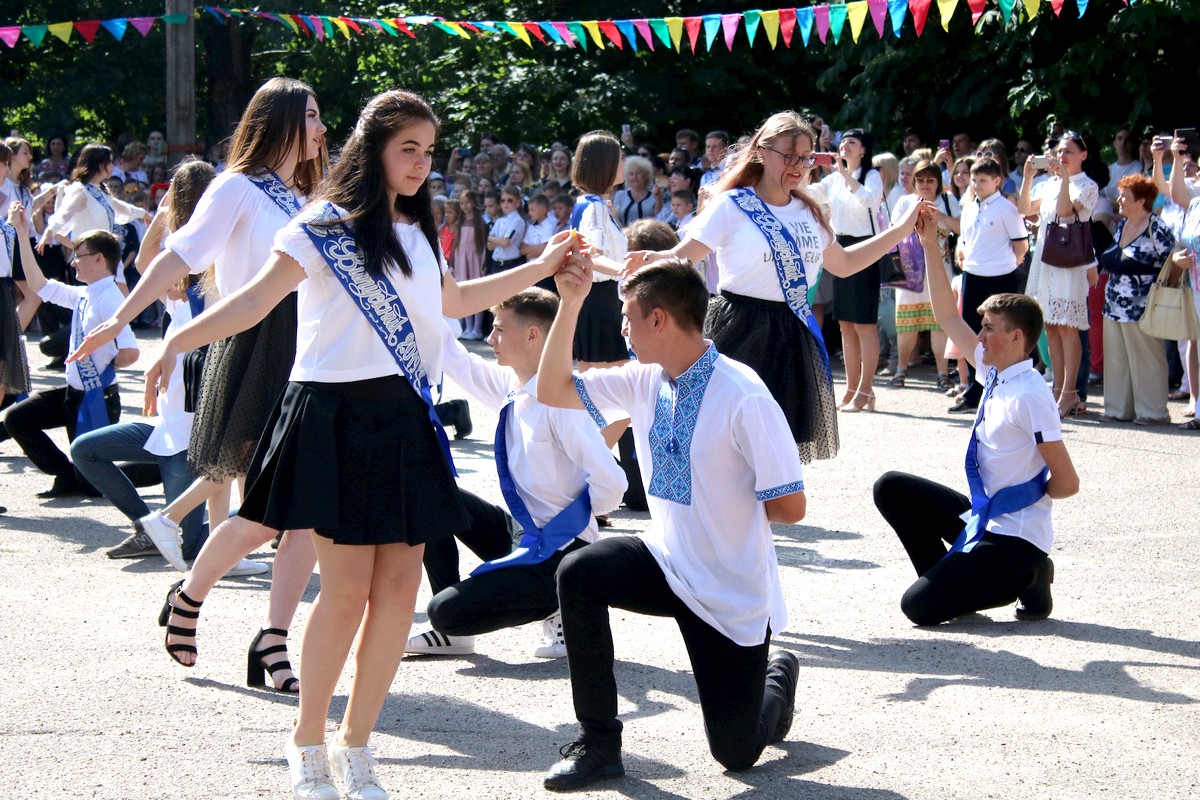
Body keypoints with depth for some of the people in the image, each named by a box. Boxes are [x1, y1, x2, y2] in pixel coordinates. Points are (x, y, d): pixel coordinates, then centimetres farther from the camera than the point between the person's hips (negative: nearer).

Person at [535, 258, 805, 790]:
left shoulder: (743, 397, -23)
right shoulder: (646, 382, -2)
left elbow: (790, 508, -21)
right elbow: (552, 392, 2)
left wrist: (727, 504, -3)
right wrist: (570, 303, -8)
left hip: (731, 592, -5)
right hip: (667, 562, 5)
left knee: (737, 752, -1)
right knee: (579, 572, -25)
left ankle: (776, 676, 36)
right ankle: (598, 742, -10)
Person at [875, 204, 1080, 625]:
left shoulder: (1031, 395, -20)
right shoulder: (993, 372, 4)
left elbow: (1066, 483, -19)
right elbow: (948, 317, 10)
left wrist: (1031, 494, -1)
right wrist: (930, 246, 5)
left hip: (1016, 538, -9)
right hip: (981, 516, 9)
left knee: (920, 606, -14)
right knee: (891, 488, 7)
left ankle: (1025, 579, 0)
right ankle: (948, 580, 10)